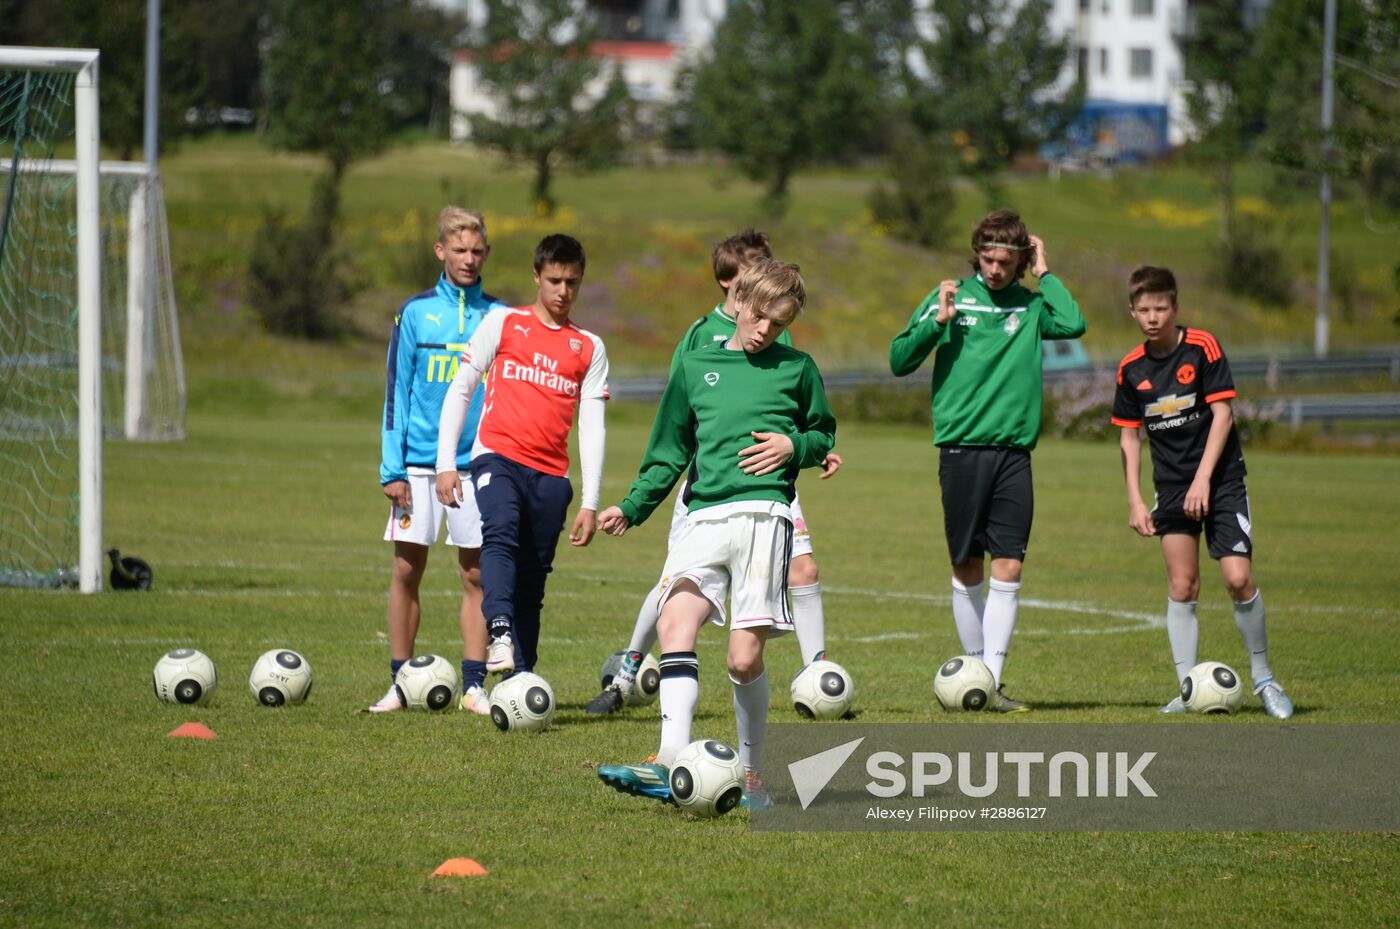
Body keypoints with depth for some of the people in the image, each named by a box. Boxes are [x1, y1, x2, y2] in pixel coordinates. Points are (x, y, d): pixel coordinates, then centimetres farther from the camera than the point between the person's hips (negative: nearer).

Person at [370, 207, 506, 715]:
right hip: (420, 460, -1)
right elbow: (396, 393, 3)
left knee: (477, 574, 1)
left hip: (477, 463, 1)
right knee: (407, 570, 0)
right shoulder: (416, 313, 3)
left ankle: (473, 685, 6)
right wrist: (392, 469, -4)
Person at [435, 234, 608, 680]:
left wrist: (590, 504, 5)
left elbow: (592, 428, 11)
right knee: (501, 533, -31)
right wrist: (446, 463, 1)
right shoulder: (503, 323, 9)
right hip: (497, 457, -3)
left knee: (532, 580, 1)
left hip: (550, 475, 3)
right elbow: (460, 390, 9)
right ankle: (501, 633, -48)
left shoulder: (589, 348, 14)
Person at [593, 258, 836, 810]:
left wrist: (795, 445, 0)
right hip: (703, 515, 3)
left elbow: (824, 434, 21)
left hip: (764, 512, -2)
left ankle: (751, 774, 9)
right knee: (675, 622, -19)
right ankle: (672, 764, -26)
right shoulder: (695, 366, 17)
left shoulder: (797, 369, 12)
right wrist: (632, 507, 11)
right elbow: (669, 452, 21)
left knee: (745, 656, -8)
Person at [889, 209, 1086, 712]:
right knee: (967, 567, 4)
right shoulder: (951, 297, 4)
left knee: (1008, 567, -6)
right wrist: (937, 322, -12)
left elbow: (1073, 324, -11)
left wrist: (1044, 274, -2)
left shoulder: (1031, 303, 8)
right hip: (961, 445, -1)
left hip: (1013, 449, 1)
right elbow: (900, 360, 2)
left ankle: (992, 681, -4)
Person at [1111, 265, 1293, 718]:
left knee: (1238, 579, -12)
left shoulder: (1202, 347, -9)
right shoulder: (1132, 369, 3)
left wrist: (1203, 479, -17)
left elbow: (1222, 413, -11)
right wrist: (1134, 500, 4)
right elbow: (1129, 435, 12)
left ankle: (1264, 679, 5)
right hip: (1172, 488, 4)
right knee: (1181, 586, 0)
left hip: (1221, 479, -4)